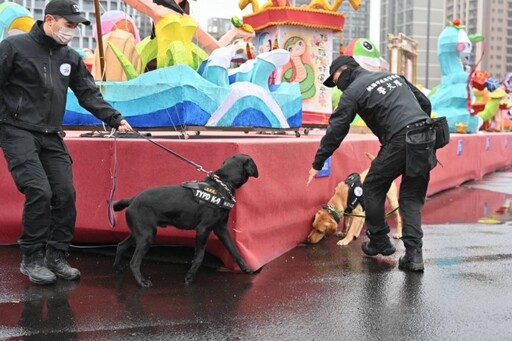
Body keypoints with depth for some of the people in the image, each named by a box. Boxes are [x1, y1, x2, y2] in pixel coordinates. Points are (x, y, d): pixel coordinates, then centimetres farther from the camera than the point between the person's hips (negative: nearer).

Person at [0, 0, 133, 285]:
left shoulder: (71, 58, 10)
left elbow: (90, 94, 10)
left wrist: (116, 120, 0)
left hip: (52, 137, 6)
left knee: (65, 195, -1)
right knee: (39, 192, -17)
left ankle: (57, 256, 14)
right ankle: (31, 259, 0)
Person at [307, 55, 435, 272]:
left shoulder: (353, 91, 4)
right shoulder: (392, 76, 24)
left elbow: (336, 130, 3)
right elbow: (425, 103, 24)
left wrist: (317, 165, 9)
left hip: (399, 141, -7)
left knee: (373, 189, 12)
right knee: (412, 198, 11)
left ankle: (379, 241, 21)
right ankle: (414, 254, 3)